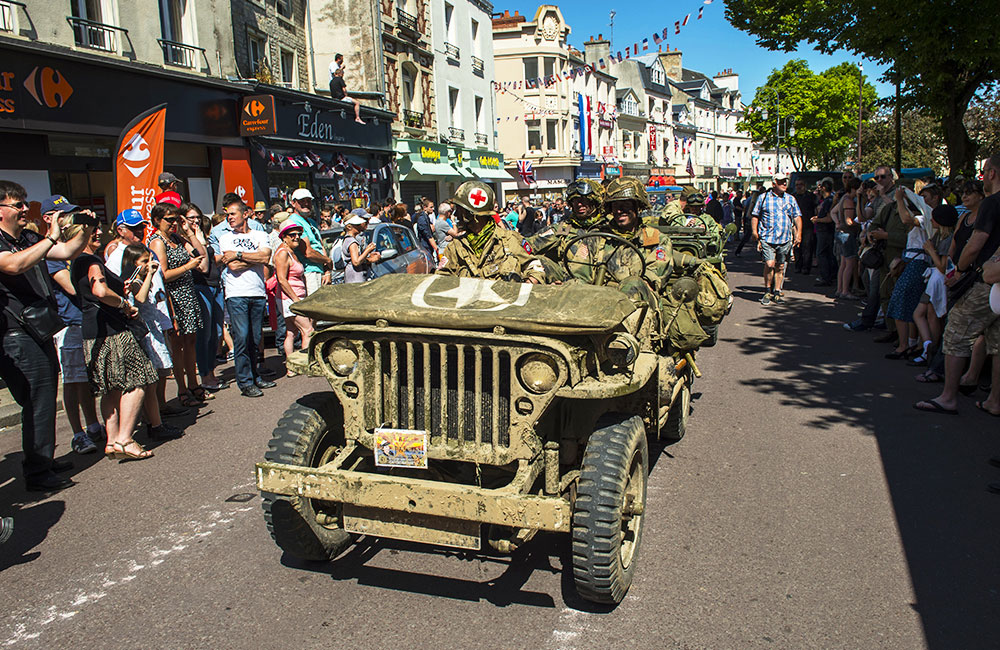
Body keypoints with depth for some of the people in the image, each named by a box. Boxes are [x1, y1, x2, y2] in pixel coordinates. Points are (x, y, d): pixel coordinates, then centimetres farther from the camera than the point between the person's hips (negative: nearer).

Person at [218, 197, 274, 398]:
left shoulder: (260, 236, 12)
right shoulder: (225, 239, 7)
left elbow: (265, 257, -7)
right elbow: (233, 266, -7)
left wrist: (239, 255, -8)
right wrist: (255, 258, -4)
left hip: (258, 293, 2)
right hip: (236, 294, -2)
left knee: (255, 339, 7)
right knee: (242, 337, -8)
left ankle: (254, 375, 19)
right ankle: (245, 382, -3)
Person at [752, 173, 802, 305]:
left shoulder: (790, 199, 13)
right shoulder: (764, 197, 4)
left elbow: (797, 217, 14)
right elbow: (755, 216, 5)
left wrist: (798, 233, 3)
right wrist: (755, 232, -6)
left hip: (785, 239, 3)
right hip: (767, 238, -3)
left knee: (780, 267, 7)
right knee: (769, 264, -15)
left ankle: (777, 292, 19)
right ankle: (767, 291, 1)